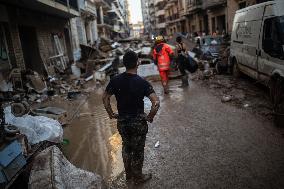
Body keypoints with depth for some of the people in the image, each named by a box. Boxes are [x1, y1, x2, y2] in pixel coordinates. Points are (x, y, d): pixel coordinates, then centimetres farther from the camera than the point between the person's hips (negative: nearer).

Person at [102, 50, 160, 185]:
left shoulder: (115, 80, -8)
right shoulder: (142, 83, -19)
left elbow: (105, 98, 2)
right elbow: (156, 102, -26)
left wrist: (111, 114, 11)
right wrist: (150, 117, -11)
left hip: (122, 121, 4)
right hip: (138, 122, -4)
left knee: (126, 147, 24)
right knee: (138, 150, 15)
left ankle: (129, 176, 41)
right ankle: (138, 178, 36)